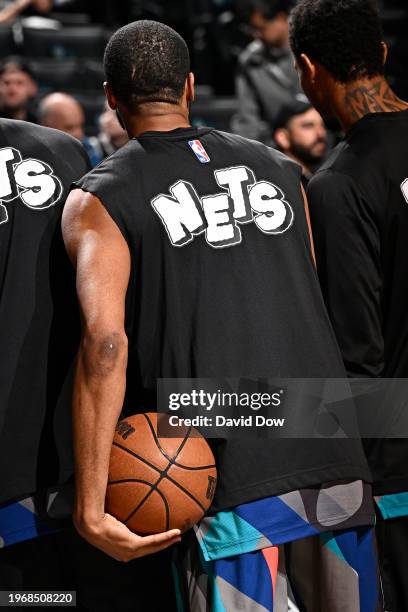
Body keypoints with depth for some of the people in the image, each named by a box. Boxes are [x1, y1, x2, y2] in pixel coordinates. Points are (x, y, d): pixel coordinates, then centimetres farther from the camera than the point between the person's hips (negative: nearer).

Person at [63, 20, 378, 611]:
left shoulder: (98, 201, 2)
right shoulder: (279, 170, 16)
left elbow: (105, 342, -13)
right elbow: (322, 311, 17)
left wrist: (89, 504, -15)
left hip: (229, 480, -4)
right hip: (334, 458, 4)